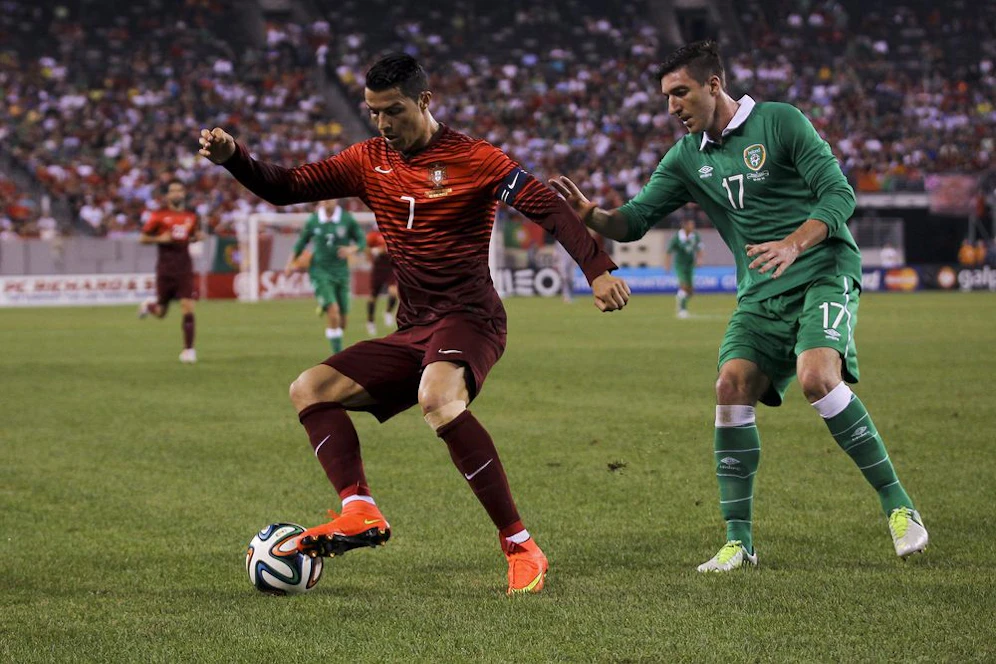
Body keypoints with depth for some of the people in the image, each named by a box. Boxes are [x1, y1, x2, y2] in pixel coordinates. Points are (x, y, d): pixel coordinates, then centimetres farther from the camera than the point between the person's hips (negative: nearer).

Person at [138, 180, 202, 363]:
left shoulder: (191, 217, 10)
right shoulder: (158, 215, -2)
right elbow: (143, 238, 1)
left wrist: (197, 237, 3)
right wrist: (160, 238, -16)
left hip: (185, 267, 2)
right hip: (165, 268, -2)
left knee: (188, 307, -10)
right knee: (161, 312, 6)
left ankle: (188, 349, -5)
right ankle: (149, 305, 43)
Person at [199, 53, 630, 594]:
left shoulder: (472, 158, -6)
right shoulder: (370, 160, 12)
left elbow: (548, 208, -10)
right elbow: (286, 188, 12)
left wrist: (597, 270, -21)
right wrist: (232, 157, -6)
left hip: (468, 318, -8)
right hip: (412, 333, 8)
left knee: (438, 400, -37)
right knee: (310, 390, -1)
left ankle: (520, 546, -31)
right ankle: (360, 512, -19)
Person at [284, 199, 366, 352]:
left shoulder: (347, 219, -3)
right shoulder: (313, 221, -1)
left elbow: (362, 241, 3)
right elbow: (301, 242, 12)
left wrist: (352, 249, -18)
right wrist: (291, 262, 1)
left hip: (341, 272, 2)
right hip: (320, 272, -2)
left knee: (342, 319, 6)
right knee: (333, 310, -21)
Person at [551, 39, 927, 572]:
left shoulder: (780, 122, -5)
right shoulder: (687, 158, 10)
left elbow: (839, 194, -10)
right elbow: (634, 221, 9)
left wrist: (793, 245, -25)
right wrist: (588, 213, -11)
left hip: (823, 271, -5)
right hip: (761, 292, 5)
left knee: (817, 378, -27)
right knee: (732, 386, -15)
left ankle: (898, 506, -13)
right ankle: (738, 540, -7)